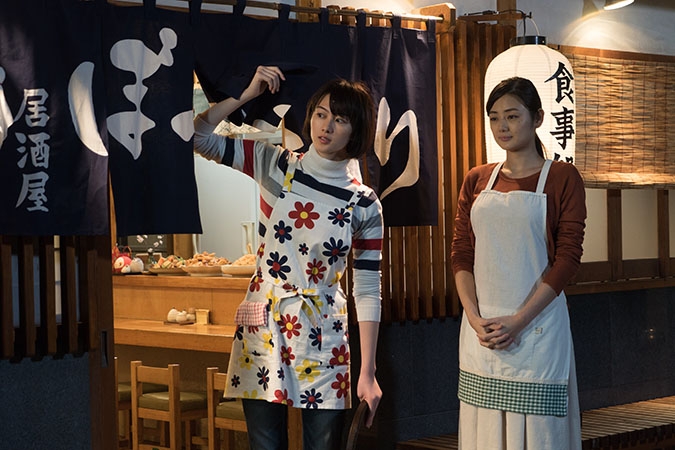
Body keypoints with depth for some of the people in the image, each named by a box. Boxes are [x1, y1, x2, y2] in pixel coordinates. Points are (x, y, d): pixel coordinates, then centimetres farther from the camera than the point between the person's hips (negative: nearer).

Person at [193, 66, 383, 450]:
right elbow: (199, 136, -2)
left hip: (323, 339, 0)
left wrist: (368, 372, -4)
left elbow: (368, 292, -1)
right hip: (262, 330, 1)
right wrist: (247, 93, -6)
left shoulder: (364, 205, -1)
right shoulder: (275, 165, 2)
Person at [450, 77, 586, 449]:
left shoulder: (562, 177, -1)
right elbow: (461, 253, 7)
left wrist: (518, 322, -14)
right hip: (481, 325, 4)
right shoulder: (477, 181, 11)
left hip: (536, 325, -4)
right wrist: (475, 318, -8)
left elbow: (568, 257, -7)